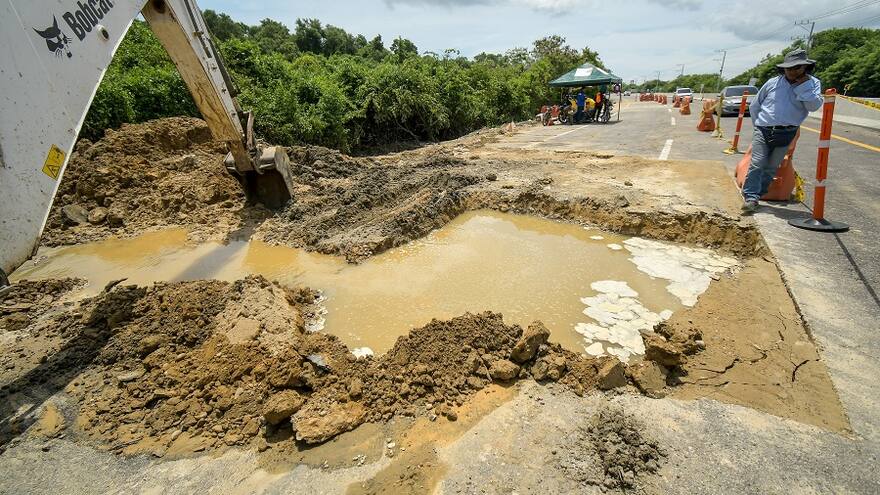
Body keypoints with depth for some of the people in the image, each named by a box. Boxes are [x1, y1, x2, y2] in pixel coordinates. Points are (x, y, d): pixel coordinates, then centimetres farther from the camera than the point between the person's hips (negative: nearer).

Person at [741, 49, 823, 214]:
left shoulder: (812, 83, 6)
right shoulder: (773, 83, 7)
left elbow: (814, 106, -10)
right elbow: (754, 106, 16)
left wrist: (803, 86, -11)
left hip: (786, 134, 1)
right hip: (763, 130, -1)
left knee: (771, 168, 4)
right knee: (757, 164, -13)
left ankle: (755, 196, 11)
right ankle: (750, 197, -15)